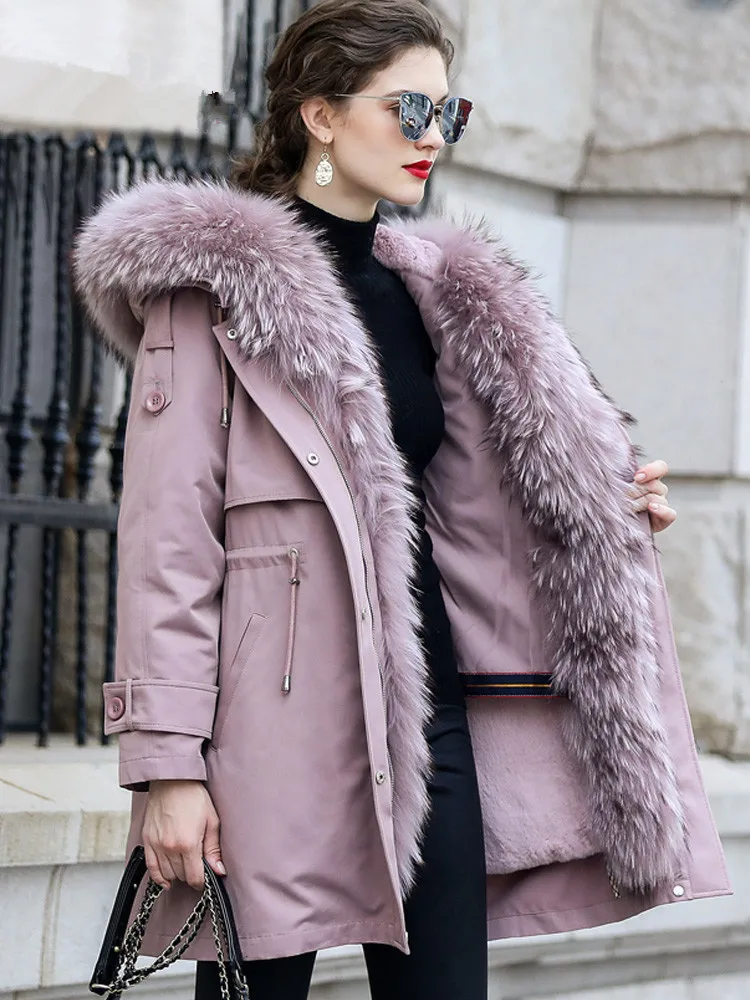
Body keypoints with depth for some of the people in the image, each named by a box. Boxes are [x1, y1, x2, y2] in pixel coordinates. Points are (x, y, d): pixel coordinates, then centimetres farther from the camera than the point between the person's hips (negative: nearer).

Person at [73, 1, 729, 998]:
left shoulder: (440, 296, 15)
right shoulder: (214, 283, -4)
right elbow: (169, 534, -9)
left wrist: (617, 505, 3)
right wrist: (167, 762, -15)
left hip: (432, 714, 6)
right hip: (276, 722, -6)